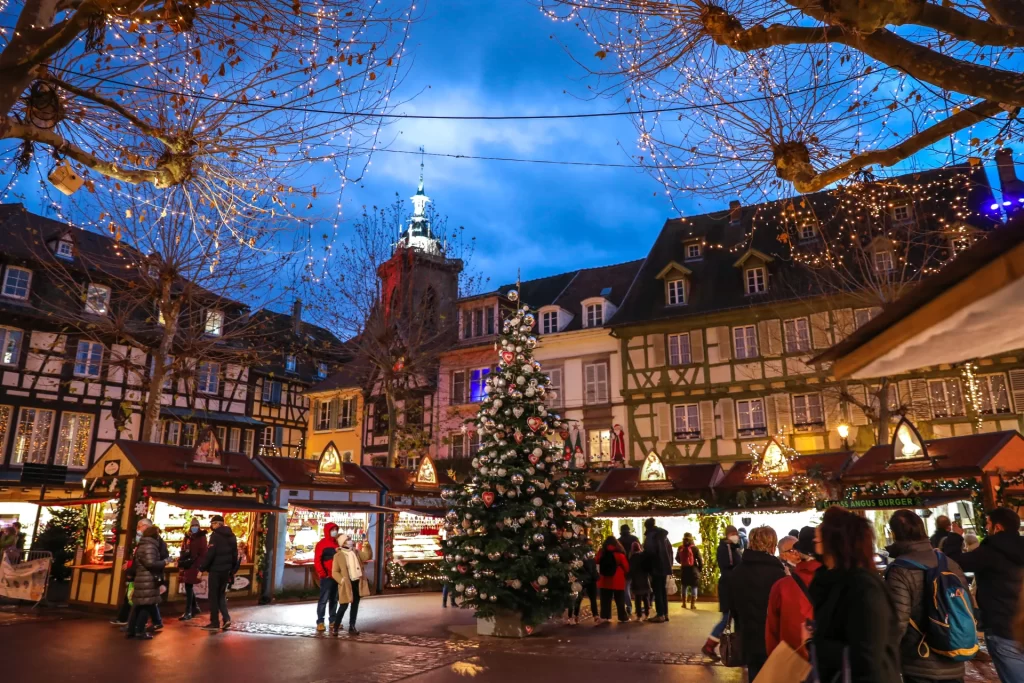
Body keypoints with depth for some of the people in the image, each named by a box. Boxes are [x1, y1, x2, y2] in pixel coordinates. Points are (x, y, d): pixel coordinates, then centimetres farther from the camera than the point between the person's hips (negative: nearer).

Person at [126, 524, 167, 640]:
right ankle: (140, 631, -3)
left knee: (138, 605, 12)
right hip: (148, 580, -10)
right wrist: (164, 562, -11)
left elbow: (135, 562, 26)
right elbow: (150, 563, -23)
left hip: (141, 578, 10)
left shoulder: (141, 545, 18)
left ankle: (131, 630, 15)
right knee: (147, 605, -5)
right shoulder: (150, 546, -13)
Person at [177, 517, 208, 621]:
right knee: (189, 587, 13)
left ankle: (188, 612, -3)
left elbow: (203, 553, -10)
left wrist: (196, 564, -19)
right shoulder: (187, 536, 16)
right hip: (185, 565, 7)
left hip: (193, 566, -7)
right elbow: (183, 551, 19)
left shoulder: (201, 537, -4)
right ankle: (195, 607, 29)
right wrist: (180, 561, 7)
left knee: (188, 587, -8)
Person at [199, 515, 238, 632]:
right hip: (226, 570, 7)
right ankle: (226, 618, 5)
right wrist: (233, 570, 18)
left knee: (214, 596, 4)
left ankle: (215, 623, 7)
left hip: (215, 570, -7)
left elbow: (209, 554, -18)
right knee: (221, 595, 17)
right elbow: (235, 554, 13)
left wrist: (202, 568, -10)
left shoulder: (215, 535, -11)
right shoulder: (231, 536, 11)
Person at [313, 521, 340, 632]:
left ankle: (332, 620, 18)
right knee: (324, 599, -4)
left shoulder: (337, 543, 12)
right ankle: (320, 622, 2)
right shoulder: (321, 543, -7)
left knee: (334, 599, 11)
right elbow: (317, 560, -12)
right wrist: (323, 574, -16)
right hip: (327, 577, -6)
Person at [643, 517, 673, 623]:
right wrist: (669, 564, 17)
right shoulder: (663, 535, 14)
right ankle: (665, 614, 17)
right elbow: (670, 550, 16)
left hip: (656, 567, -8)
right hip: (665, 566, 8)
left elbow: (649, 551, -21)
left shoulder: (650, 536, -10)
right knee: (663, 590, 14)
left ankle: (660, 615, -4)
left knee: (657, 591, -3)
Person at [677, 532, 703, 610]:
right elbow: (699, 559, -13)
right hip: (693, 569, -3)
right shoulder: (694, 548, -13)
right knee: (694, 586, 5)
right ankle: (692, 605, 4)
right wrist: (700, 569, 2)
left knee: (684, 586, 16)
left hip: (684, 569, 3)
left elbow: (677, 559, 10)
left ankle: (684, 604, 18)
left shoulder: (680, 548, -2)